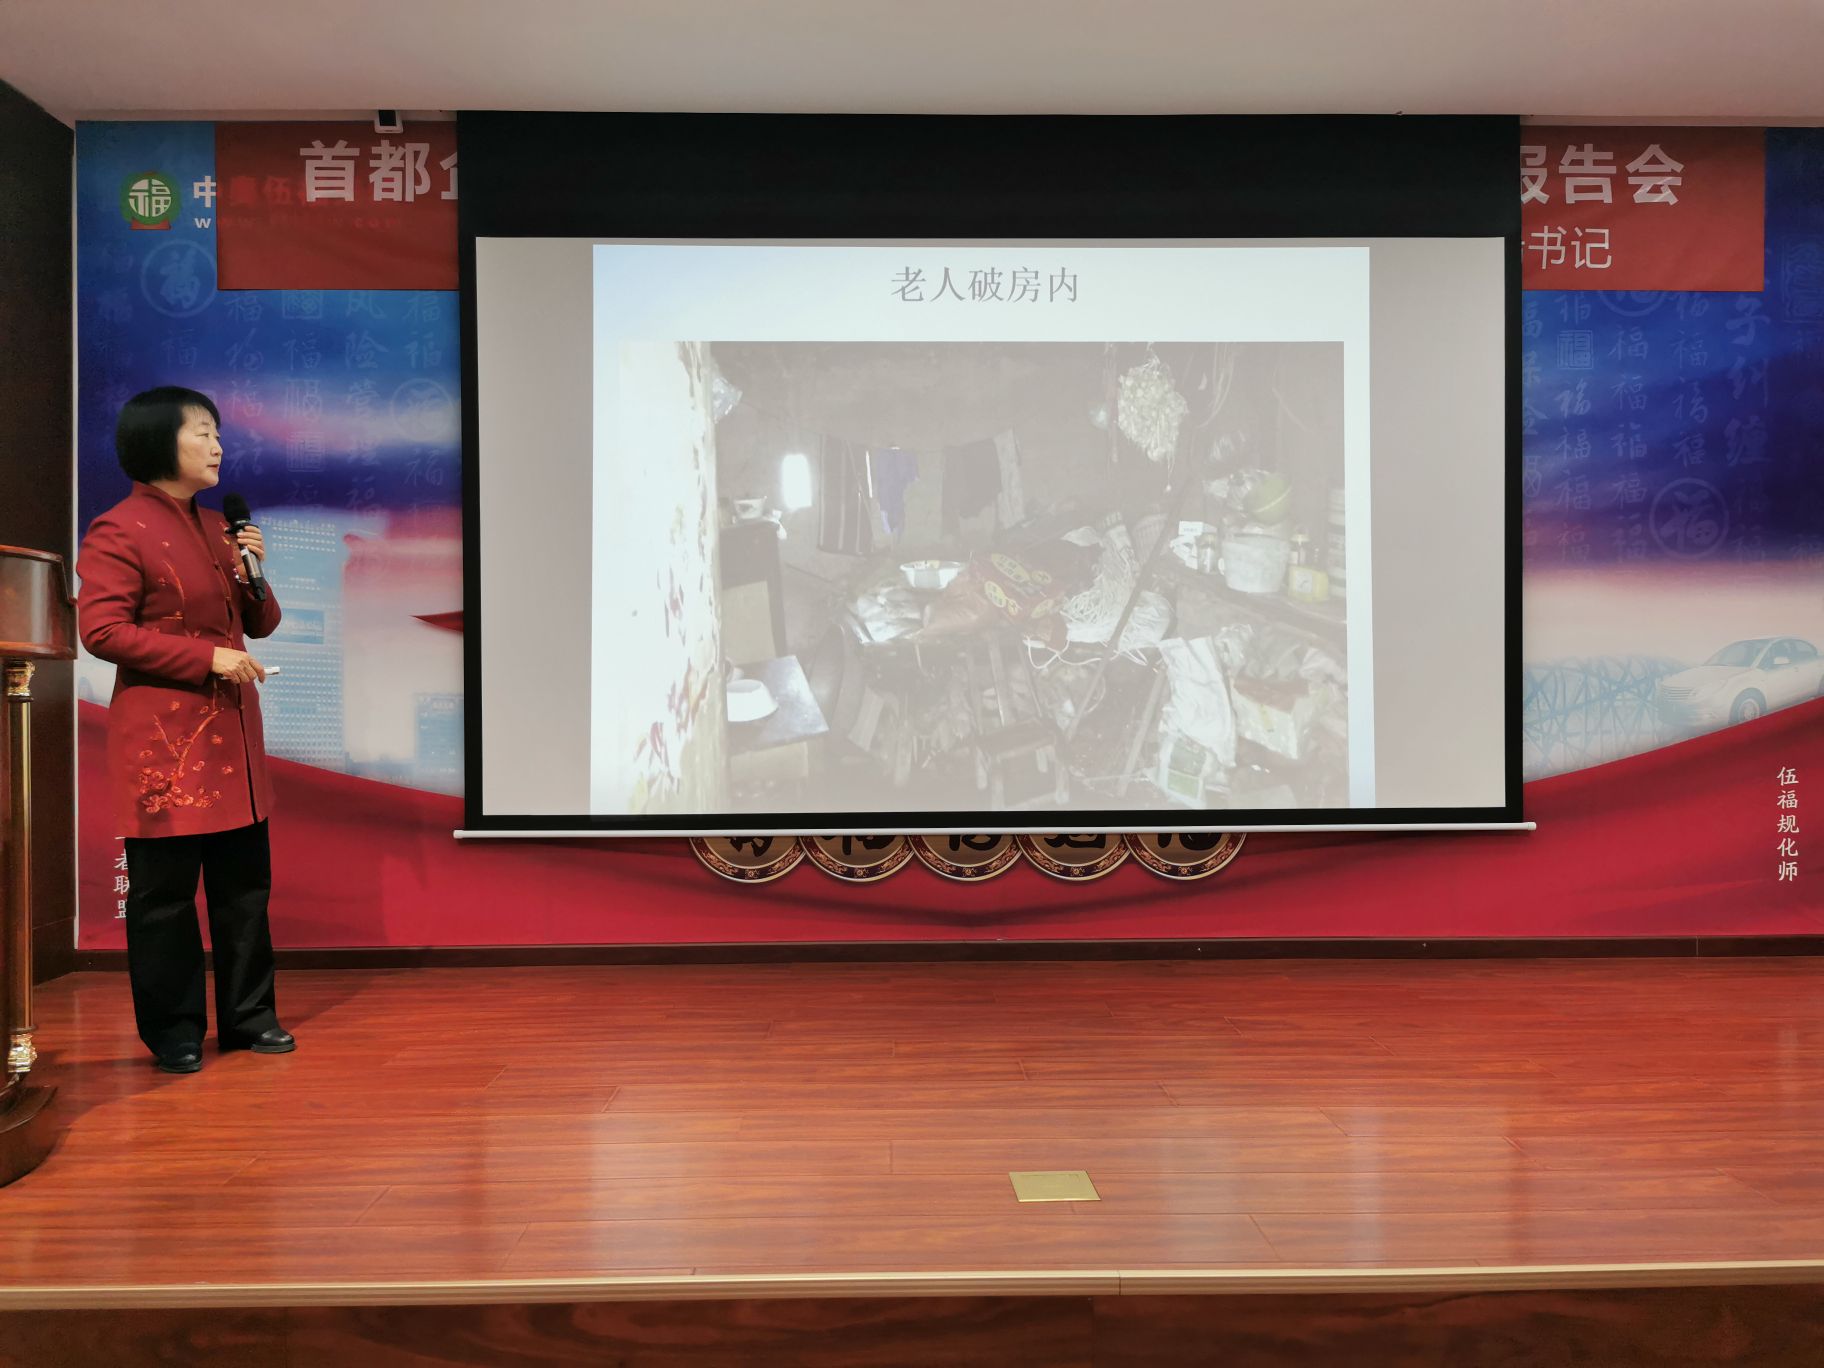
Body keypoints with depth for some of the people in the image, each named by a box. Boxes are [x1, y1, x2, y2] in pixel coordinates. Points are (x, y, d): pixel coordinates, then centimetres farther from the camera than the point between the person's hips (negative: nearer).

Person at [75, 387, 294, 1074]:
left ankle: (248, 1016, 22)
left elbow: (260, 624, 20)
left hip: (232, 732, 8)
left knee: (245, 882, 11)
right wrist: (208, 657, -19)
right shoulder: (117, 532, -7)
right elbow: (102, 630, -15)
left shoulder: (217, 526, 17)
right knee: (164, 890, 1)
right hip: (163, 738, -7)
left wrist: (253, 576, -1)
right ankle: (173, 1031, 14)